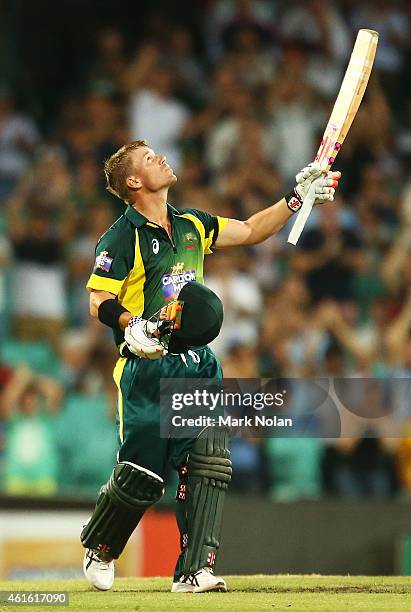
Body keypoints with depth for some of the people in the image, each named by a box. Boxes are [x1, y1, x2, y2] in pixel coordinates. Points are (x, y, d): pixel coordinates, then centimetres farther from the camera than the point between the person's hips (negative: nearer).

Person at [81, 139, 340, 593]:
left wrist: (297, 197, 16)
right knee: (141, 474, -4)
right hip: (149, 368, -5)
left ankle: (193, 570, -10)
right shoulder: (123, 237, -7)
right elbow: (99, 302, -12)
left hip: (198, 364, 6)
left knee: (208, 461, -10)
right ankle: (98, 549, 22)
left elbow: (250, 231, 24)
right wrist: (131, 326, -31)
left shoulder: (192, 225, 14)